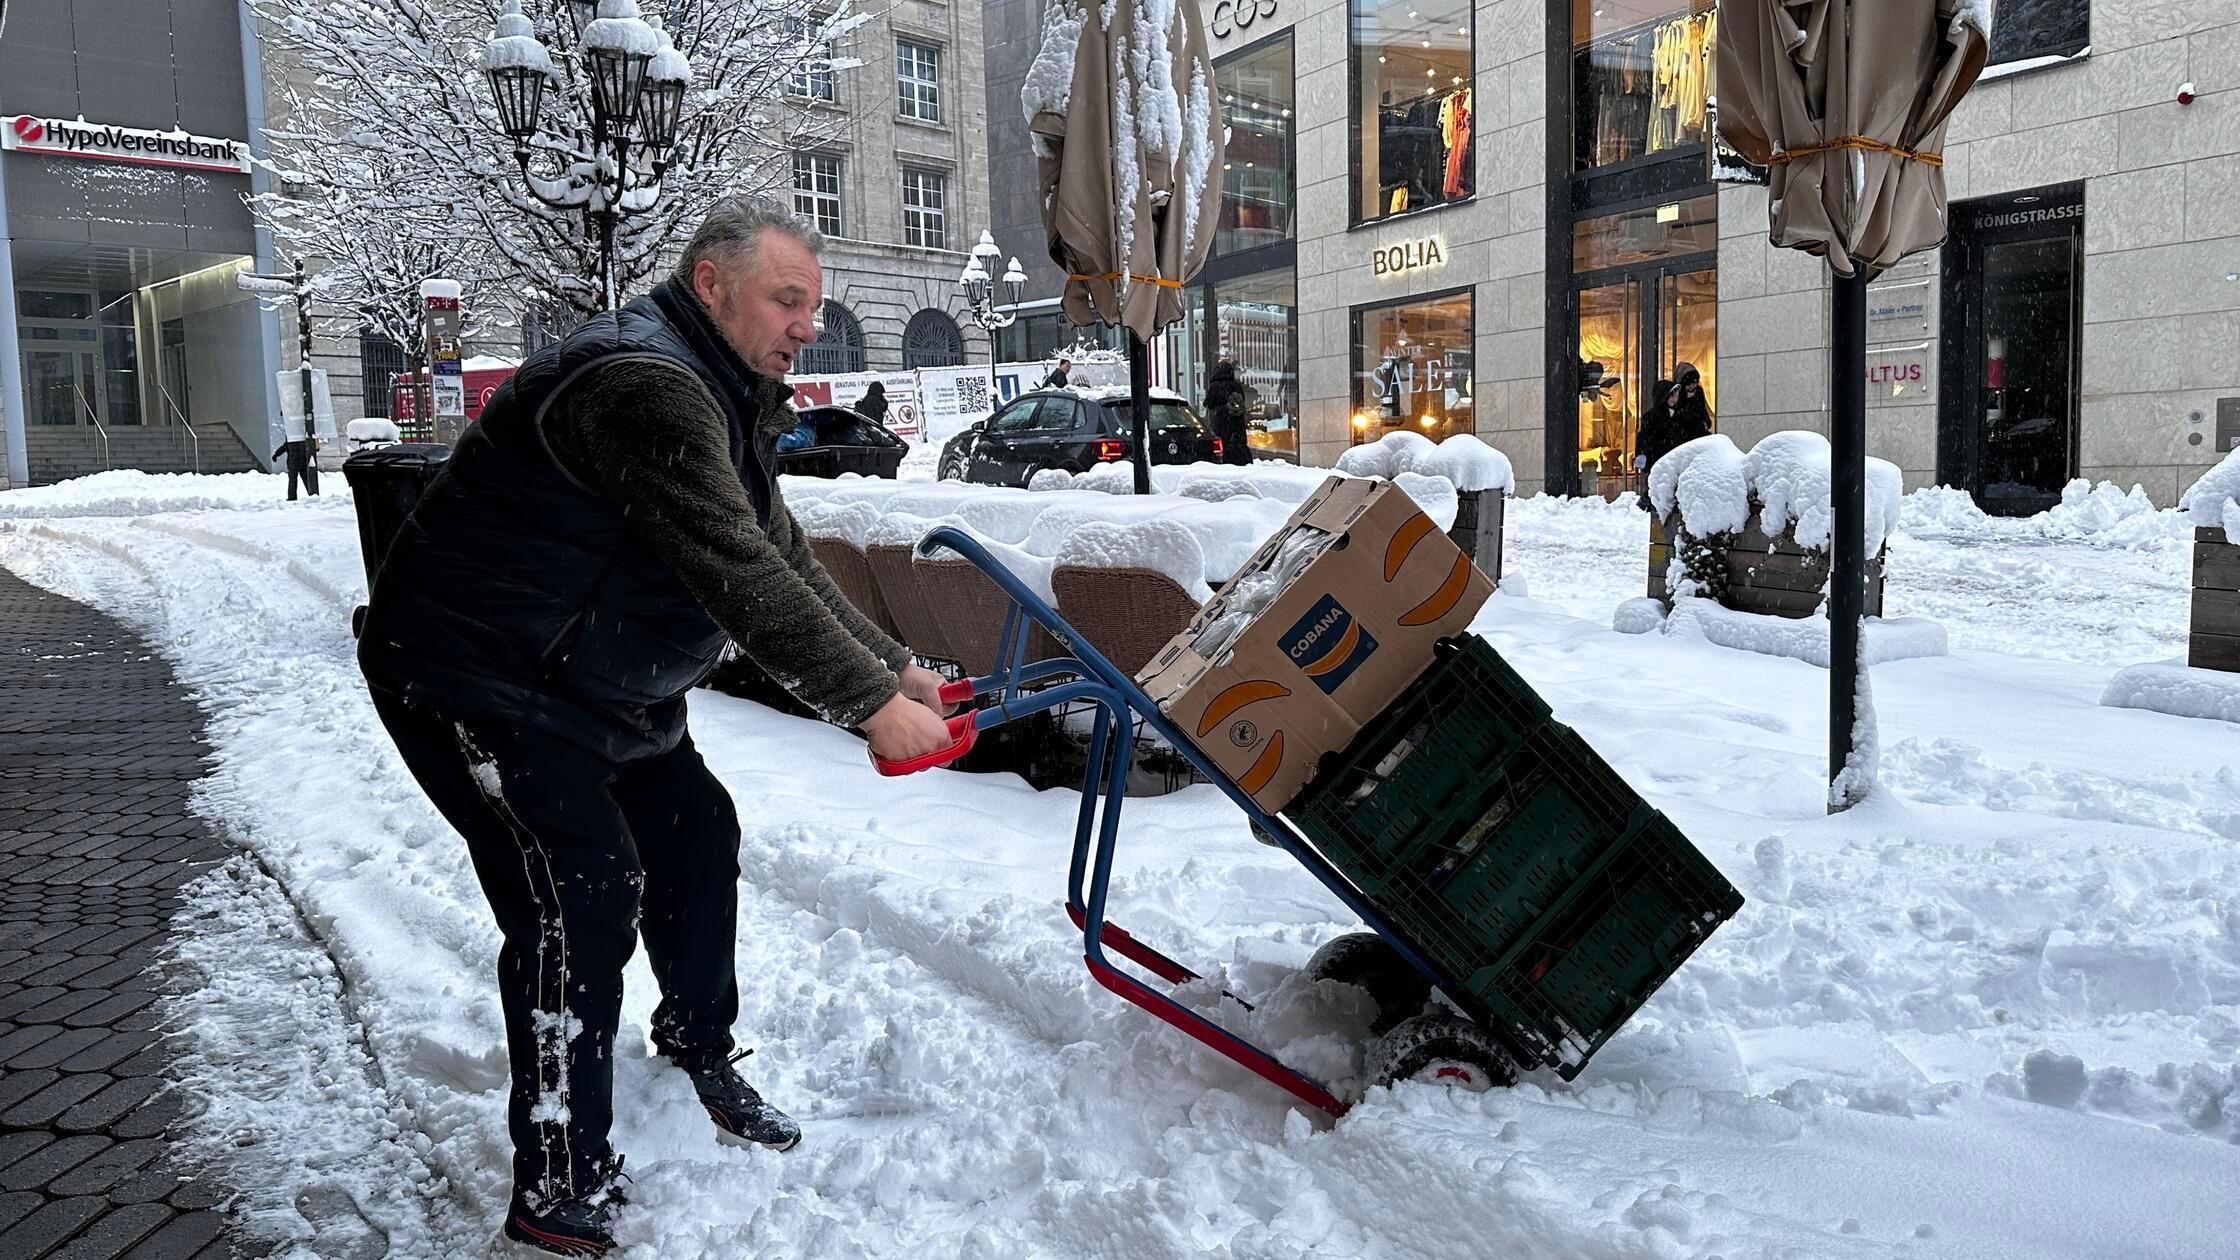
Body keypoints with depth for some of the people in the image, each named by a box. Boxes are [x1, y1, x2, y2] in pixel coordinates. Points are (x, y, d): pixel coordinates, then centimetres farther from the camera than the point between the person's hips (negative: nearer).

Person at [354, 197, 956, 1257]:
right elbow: (737, 576, -34)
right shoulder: (646, 385, -28)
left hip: (600, 684, 11)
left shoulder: (728, 401, 8)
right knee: (581, 893, -15)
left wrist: (891, 666, -1)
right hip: (478, 682, -11)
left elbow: (785, 561, 9)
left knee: (696, 835, 14)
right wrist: (868, 704, -31)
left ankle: (701, 1055, 36)